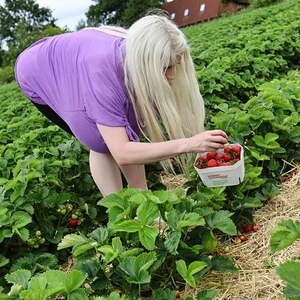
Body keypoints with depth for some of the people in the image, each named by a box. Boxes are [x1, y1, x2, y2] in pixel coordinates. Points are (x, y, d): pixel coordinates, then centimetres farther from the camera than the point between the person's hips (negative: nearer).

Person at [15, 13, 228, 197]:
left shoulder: (137, 53, -25)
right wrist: (187, 144, -53)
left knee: (126, 134, -7)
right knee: (103, 142, -17)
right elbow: (121, 153, -47)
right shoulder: (103, 71, -44)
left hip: (72, 63, 6)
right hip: (39, 73, -5)